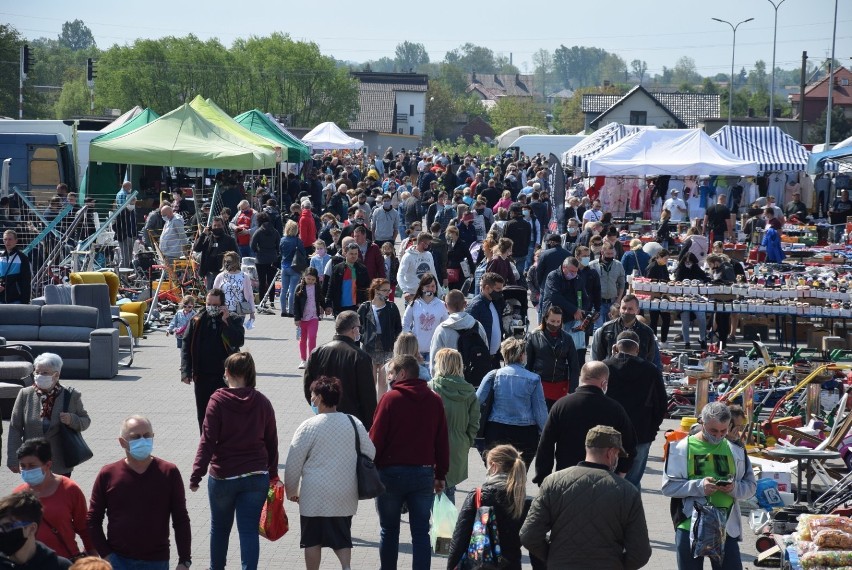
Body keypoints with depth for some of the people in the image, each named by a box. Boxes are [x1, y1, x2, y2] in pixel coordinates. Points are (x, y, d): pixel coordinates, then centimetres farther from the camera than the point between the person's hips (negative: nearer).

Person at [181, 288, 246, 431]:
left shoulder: (233, 321, 0)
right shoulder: (197, 322, 6)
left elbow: (239, 341, -16)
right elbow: (186, 347, 5)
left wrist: (226, 321, -19)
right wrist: (186, 372, -4)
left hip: (224, 376, -2)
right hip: (202, 376, 3)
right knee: (203, 415, 9)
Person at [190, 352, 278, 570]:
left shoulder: (218, 401, -10)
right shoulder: (262, 402, -1)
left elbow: (207, 441, -13)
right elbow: (272, 442, 5)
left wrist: (196, 476, -10)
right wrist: (273, 474, 17)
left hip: (223, 476, -1)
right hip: (256, 477, 1)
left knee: (220, 527, 18)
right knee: (249, 530, 2)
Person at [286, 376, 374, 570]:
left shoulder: (308, 427, -11)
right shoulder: (354, 423, 2)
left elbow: (293, 463, -7)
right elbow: (370, 454, 9)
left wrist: (291, 491, 8)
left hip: (315, 495, -4)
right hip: (345, 495, 4)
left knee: (312, 540, 9)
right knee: (342, 538, 12)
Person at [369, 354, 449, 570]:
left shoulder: (390, 398, -8)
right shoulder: (435, 400, 4)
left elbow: (376, 438, -10)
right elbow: (442, 441, 6)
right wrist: (441, 475, 13)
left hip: (392, 471, -3)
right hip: (424, 473, 3)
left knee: (389, 530, 10)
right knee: (421, 532, 4)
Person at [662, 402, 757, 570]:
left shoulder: (736, 451, 8)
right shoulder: (682, 448, -2)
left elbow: (751, 486, 10)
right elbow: (668, 486, -6)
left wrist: (735, 488, -12)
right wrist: (699, 486, -20)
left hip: (726, 527, 2)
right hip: (690, 527, -2)